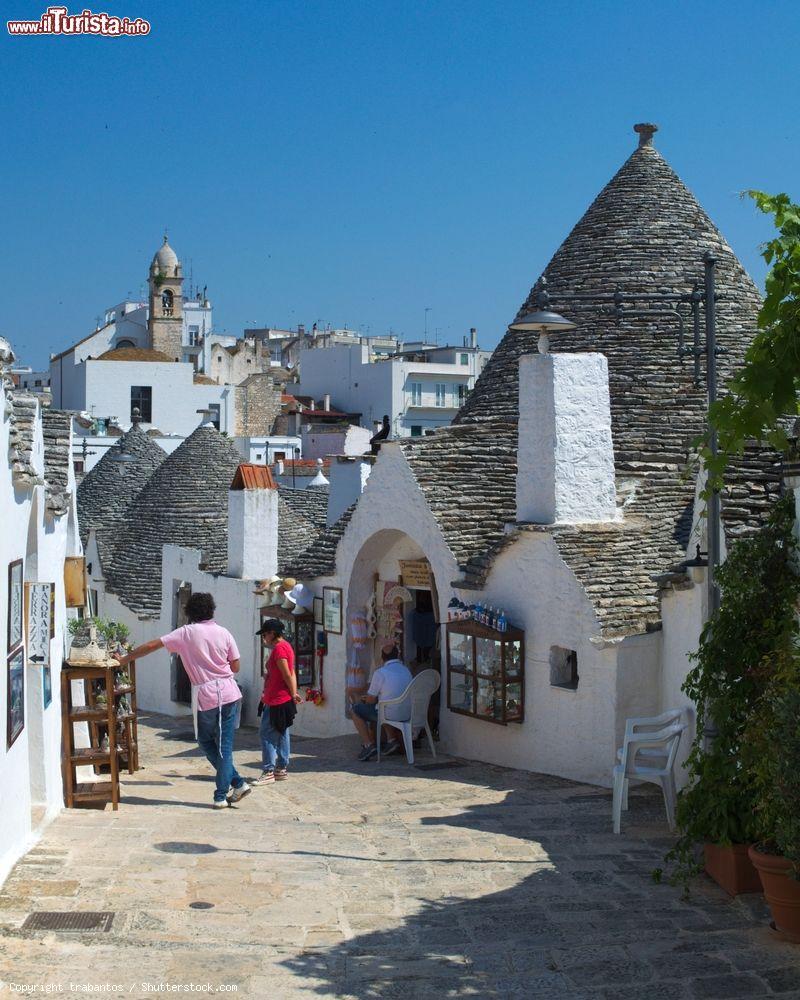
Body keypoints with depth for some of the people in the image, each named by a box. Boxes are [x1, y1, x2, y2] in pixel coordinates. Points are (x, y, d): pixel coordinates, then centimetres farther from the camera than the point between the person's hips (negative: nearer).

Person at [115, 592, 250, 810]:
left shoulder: (186, 633, -1)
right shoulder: (223, 633, 4)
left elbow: (152, 645, 0)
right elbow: (235, 667, 6)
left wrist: (125, 659, 10)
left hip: (207, 696, -3)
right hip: (229, 692, 3)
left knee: (206, 742, 15)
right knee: (224, 745, 9)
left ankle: (237, 783, 12)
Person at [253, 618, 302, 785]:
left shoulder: (279, 648, -16)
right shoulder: (286, 646, 16)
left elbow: (287, 674, -19)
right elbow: (291, 673, 14)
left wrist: (293, 695, -12)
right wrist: (293, 693, 7)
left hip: (277, 701, -11)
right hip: (282, 700, 11)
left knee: (266, 734, -8)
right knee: (281, 734, 13)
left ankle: (268, 772, -8)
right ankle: (282, 769, 18)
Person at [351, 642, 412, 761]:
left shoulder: (380, 673, -16)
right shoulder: (406, 670, 5)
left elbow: (371, 700, -8)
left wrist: (366, 698, 17)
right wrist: (372, 696, 24)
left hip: (388, 714, -7)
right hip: (406, 714, 7)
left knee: (357, 710, 14)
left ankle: (369, 745, 8)